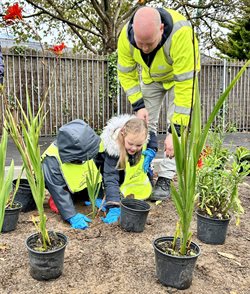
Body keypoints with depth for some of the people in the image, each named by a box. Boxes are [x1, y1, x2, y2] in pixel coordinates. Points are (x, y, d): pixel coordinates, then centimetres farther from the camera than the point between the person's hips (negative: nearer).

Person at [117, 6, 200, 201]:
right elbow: (126, 73, -16)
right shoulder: (127, 35, -31)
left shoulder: (181, 34, -44)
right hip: (150, 76, 4)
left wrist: (176, 130, -42)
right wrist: (138, 105, -25)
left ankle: (165, 178, -5)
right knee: (145, 124, 1)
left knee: (176, 124, -13)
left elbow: (185, 84, -42)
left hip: (181, 74, -3)